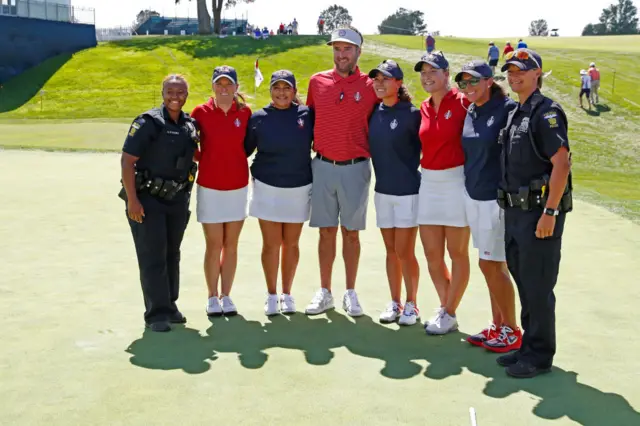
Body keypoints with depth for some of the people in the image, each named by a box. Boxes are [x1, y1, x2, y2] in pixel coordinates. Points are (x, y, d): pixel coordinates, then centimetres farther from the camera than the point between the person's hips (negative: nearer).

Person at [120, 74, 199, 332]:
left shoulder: (190, 124, 5)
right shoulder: (148, 123, -12)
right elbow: (127, 160, -15)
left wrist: (187, 194, 12)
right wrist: (132, 199, -19)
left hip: (177, 199, 6)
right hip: (147, 198, -6)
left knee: (171, 255, 14)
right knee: (153, 256, -5)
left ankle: (169, 306, 26)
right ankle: (156, 314, 1)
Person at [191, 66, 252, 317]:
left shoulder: (245, 113, -1)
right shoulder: (201, 112, -4)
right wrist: (207, 160, -5)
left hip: (238, 186, 2)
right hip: (210, 187, -2)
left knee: (231, 245, 8)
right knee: (214, 245, 2)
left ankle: (226, 296, 19)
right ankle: (213, 297, 14)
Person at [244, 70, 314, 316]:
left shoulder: (306, 115, -2)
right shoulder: (258, 118, -2)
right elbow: (244, 149, 6)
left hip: (299, 189, 1)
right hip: (267, 188, -1)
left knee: (291, 244, 9)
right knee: (271, 244, 2)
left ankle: (287, 295, 23)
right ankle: (271, 295, 16)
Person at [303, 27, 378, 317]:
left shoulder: (370, 87, -2)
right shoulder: (317, 82, 4)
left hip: (355, 168, -1)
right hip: (323, 166, 2)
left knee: (351, 232, 6)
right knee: (326, 232, 7)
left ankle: (350, 293, 17)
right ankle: (324, 293, 17)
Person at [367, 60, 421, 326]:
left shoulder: (412, 114, -9)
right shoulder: (374, 113, 5)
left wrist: (410, 171, -4)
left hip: (408, 191, -5)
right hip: (382, 191, 5)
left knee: (404, 252, -1)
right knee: (391, 250, 11)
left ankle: (411, 305, 13)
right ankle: (395, 303, 21)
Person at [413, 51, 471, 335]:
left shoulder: (462, 103, -8)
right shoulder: (424, 109, 10)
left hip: (456, 181, -6)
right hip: (428, 183, 6)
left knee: (457, 253, 4)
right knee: (431, 253, 9)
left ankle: (449, 315, 15)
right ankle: (445, 308, 25)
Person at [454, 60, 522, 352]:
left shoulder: (508, 109, -12)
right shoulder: (469, 113, 9)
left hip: (497, 197, -7)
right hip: (472, 196, 7)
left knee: (493, 265, -3)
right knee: (488, 265, 13)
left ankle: (512, 331, 11)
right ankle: (497, 326, 24)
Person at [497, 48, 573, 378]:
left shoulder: (546, 112, -12)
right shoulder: (515, 114, 15)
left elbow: (561, 163, -19)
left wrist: (550, 212, -22)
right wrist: (510, 211, 14)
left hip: (539, 213, -9)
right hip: (515, 211, 9)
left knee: (537, 286, -2)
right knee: (523, 281, 15)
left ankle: (540, 355, 10)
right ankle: (529, 346, 27)